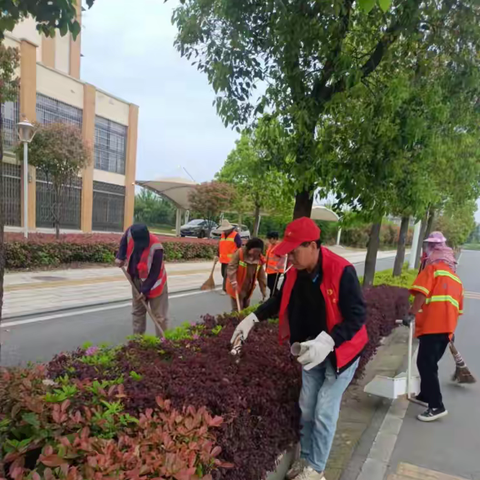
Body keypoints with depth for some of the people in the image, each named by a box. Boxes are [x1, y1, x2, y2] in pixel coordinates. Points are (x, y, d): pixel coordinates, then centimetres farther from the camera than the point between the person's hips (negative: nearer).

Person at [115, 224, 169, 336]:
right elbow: (124, 241, 10)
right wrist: (120, 257, -1)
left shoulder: (156, 248, -34)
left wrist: (145, 290, -22)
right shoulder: (130, 233, -17)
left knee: (159, 314, 1)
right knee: (137, 311, 16)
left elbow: (154, 273, -25)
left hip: (153, 282, -6)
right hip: (137, 280, 6)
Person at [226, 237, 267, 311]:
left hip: (248, 289, 6)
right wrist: (233, 282, -33)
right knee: (237, 310, -5)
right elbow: (231, 268, -21)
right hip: (237, 288, -5)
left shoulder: (260, 259, -2)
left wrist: (264, 291, 5)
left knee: (246, 309, 17)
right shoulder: (239, 253, -17)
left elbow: (261, 276, 4)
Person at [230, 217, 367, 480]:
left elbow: (357, 316, -28)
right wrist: (253, 318, -4)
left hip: (340, 350, -6)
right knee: (306, 409, 16)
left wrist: (327, 341, -40)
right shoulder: (295, 273, -8)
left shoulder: (342, 271, -29)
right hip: (311, 350, 6)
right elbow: (279, 300, 8)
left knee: (324, 412, 1)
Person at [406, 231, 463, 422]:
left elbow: (422, 293, -17)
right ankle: (425, 396, 30)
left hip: (432, 325, -9)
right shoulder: (455, 277, 22)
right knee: (429, 363, 20)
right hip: (447, 327, 9)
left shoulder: (432, 269, -3)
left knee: (426, 364, -7)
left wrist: (411, 315, -13)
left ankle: (437, 406, -6)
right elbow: (458, 306, 25)